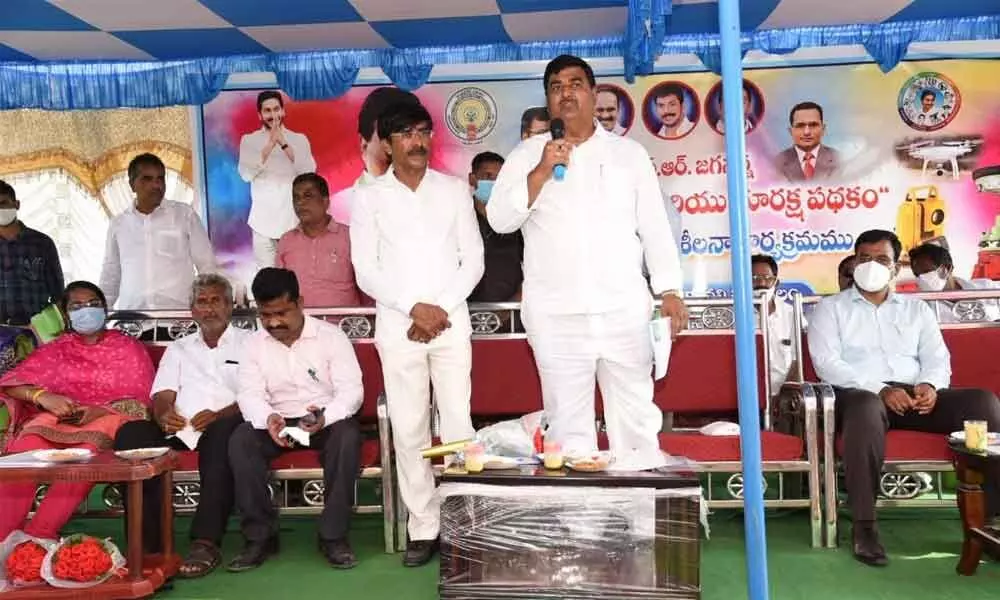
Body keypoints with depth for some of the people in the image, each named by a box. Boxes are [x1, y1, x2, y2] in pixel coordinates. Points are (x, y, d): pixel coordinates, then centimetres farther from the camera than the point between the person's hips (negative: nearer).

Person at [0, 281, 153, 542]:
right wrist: (43, 396, -17)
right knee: (23, 454, -32)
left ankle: (37, 536, -39)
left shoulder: (128, 348, 15)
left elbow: (139, 400, 4)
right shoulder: (57, 349, 21)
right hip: (56, 419, 2)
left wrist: (99, 411, -16)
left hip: (107, 419, -2)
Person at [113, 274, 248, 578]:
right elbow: (162, 396, 15)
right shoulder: (178, 349, 28)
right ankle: (147, 541, -26)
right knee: (130, 434, -25)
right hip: (179, 428, 4)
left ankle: (206, 542, -41)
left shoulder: (248, 343, 15)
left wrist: (219, 415, -19)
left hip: (225, 425, -4)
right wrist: (163, 414, -11)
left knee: (221, 433, -39)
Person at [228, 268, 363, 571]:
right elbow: (249, 394, -3)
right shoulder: (255, 344, 6)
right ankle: (260, 535, -17)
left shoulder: (332, 336, -5)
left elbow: (351, 390, -12)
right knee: (240, 440, -26)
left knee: (347, 436, -36)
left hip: (328, 420, -3)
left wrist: (325, 417, -34)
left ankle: (333, 535, -24)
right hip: (278, 423, 3)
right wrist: (268, 418, -28)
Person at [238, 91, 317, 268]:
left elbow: (309, 172, -9)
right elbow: (246, 174, -9)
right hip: (264, 222, 0)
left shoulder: (299, 139, 5)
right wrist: (270, 145, -17)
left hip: (294, 220, 0)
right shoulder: (249, 140, 4)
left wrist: (284, 144, -18)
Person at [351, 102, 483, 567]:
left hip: (451, 321, 0)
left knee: (458, 424, -2)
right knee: (408, 429, 2)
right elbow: (366, 272, 0)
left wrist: (442, 308, -8)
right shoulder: (371, 198, 4)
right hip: (397, 325, 0)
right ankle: (423, 529, 12)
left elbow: (473, 260, 4)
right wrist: (414, 308, -11)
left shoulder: (455, 190, 7)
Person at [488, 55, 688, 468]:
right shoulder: (528, 154, 7)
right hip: (556, 315, 0)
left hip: (624, 310, 1)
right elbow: (499, 219, -3)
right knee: (568, 422, 5)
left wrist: (669, 290, 2)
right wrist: (542, 171, -13)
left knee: (637, 416, 6)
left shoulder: (629, 153, 10)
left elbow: (654, 226, 9)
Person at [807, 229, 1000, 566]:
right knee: (866, 408, -41)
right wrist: (880, 390, -17)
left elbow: (937, 358, 15)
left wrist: (930, 384, -11)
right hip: (860, 394, -4)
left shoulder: (917, 309, 24)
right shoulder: (830, 308, 11)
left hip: (915, 395, 4)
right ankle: (864, 525, -34)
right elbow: (826, 363, -4)